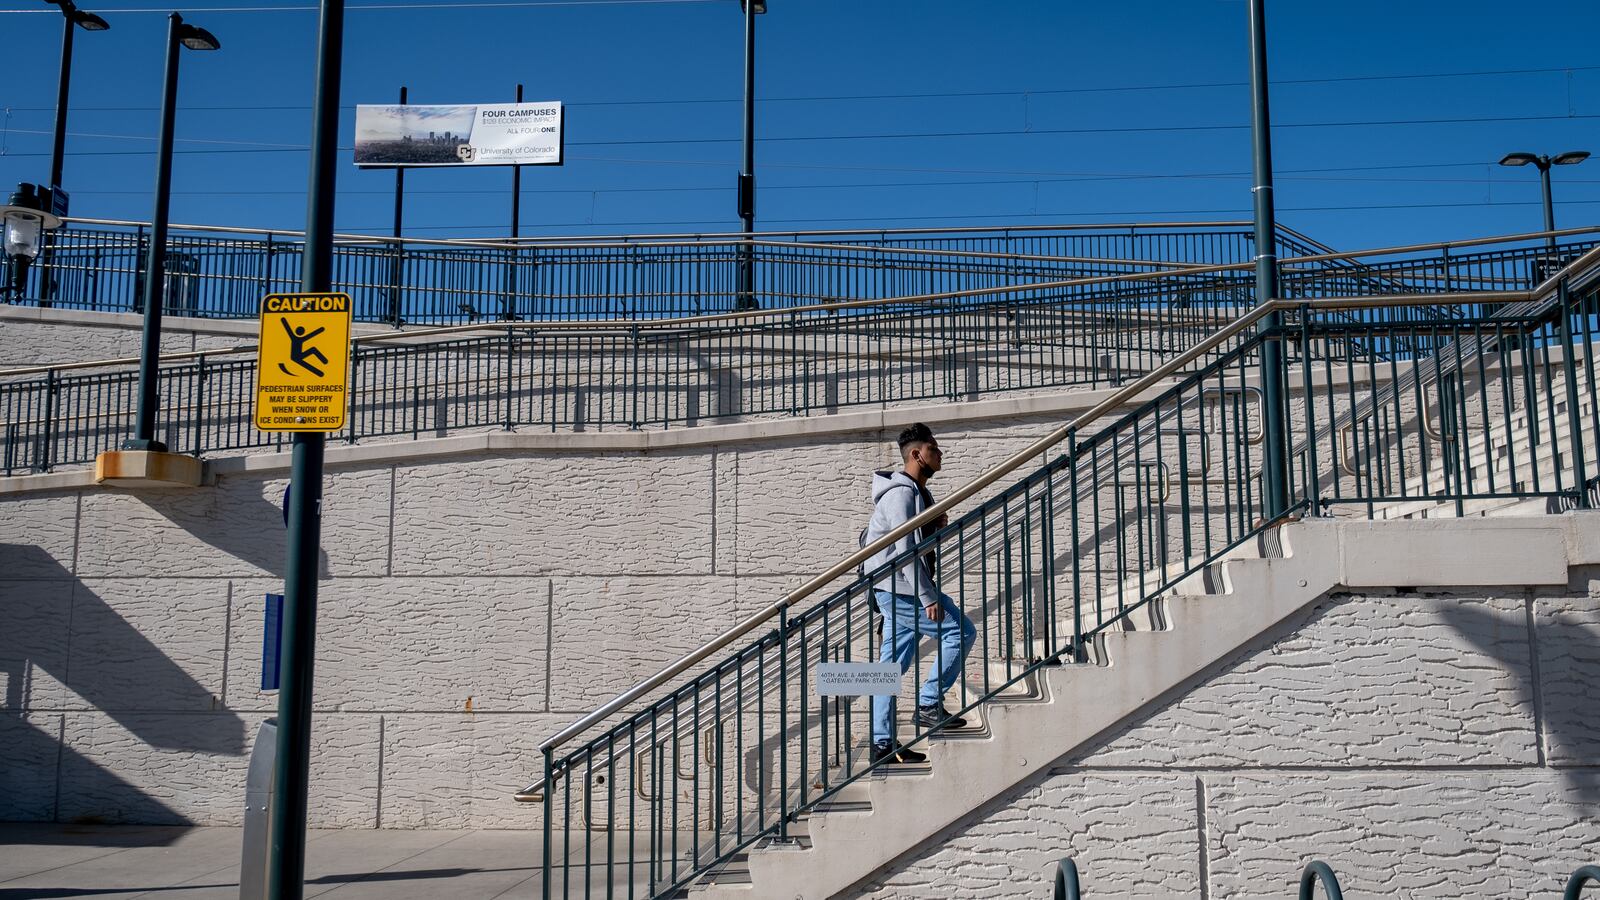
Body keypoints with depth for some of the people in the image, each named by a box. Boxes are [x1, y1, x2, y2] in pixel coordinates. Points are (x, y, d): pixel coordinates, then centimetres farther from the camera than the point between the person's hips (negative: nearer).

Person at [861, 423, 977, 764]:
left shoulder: (918, 492, 19)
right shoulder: (901, 492, -14)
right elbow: (905, 548, -22)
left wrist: (937, 526, 8)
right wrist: (928, 597, -23)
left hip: (896, 590, 10)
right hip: (899, 587, -10)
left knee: (892, 666, 8)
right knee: (960, 630, -7)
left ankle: (883, 743, 10)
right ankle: (929, 703, -5)